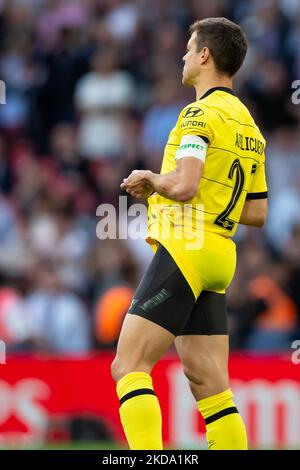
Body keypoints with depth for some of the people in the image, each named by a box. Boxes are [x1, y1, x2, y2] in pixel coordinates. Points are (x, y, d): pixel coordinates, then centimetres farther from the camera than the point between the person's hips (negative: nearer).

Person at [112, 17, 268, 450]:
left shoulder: (201, 113, -9)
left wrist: (151, 179, -3)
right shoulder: (248, 125, 18)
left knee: (128, 367, -11)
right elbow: (258, 212, 21)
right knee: (209, 383, 7)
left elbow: (184, 185, -22)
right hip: (219, 257, 9)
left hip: (185, 248, -9)